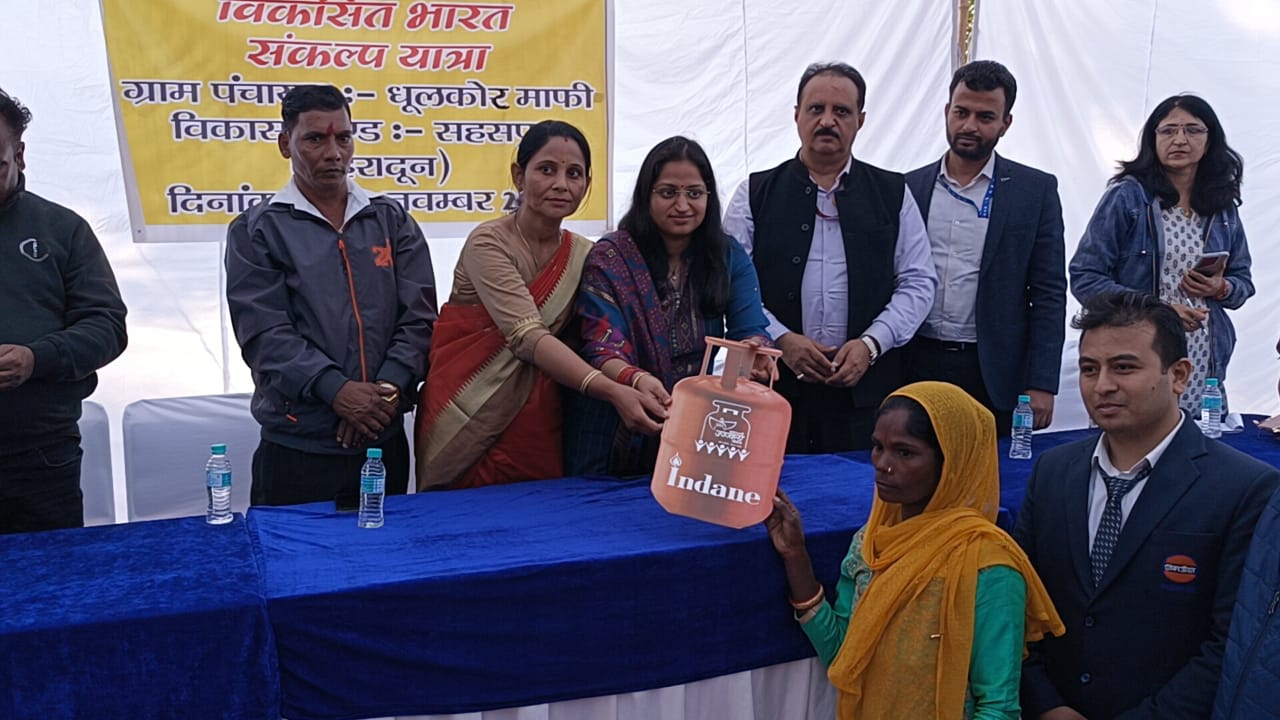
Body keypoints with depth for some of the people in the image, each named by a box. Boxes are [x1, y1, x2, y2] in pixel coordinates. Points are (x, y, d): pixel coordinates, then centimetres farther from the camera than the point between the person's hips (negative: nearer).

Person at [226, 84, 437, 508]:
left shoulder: (392, 221, 11)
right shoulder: (257, 231, 3)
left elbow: (418, 316, 2)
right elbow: (265, 332, -8)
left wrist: (388, 388, -13)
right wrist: (337, 390, -20)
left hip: (385, 438, 3)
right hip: (298, 445, -2)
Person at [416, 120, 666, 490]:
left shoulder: (584, 255, 4)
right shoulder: (488, 243, -14)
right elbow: (528, 337, -26)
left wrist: (635, 379, -17)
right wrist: (612, 391, -38)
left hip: (539, 428, 4)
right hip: (467, 428, -4)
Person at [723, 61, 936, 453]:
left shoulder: (893, 193, 10)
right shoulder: (756, 194, 7)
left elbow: (918, 282, 6)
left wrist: (870, 343, -7)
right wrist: (781, 339, -12)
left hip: (866, 387, 1)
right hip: (776, 383, 0)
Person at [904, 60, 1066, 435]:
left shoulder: (1036, 190, 2)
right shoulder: (910, 187, 7)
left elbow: (1049, 294, -1)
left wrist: (1041, 384, -7)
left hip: (994, 374, -1)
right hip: (917, 367, 2)